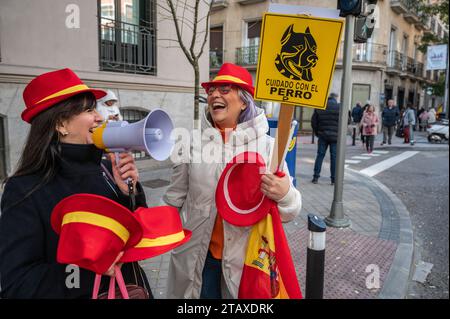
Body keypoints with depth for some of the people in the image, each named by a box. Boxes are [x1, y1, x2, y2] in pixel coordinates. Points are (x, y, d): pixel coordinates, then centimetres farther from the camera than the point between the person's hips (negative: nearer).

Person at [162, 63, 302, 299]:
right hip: (198, 255, 2)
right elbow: (175, 198, 7)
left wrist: (284, 195, -30)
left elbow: (290, 211, -9)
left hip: (246, 255, -1)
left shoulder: (266, 145, -10)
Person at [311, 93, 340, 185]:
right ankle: (334, 179, 7)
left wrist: (317, 132, 14)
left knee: (320, 155, 7)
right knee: (334, 157, 4)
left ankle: (316, 177, 6)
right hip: (335, 136, -2)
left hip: (322, 135, 2)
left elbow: (313, 121, 6)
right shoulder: (339, 107, -3)